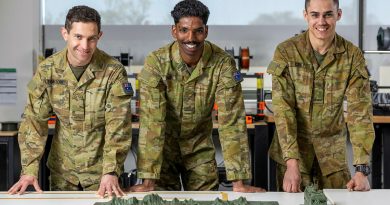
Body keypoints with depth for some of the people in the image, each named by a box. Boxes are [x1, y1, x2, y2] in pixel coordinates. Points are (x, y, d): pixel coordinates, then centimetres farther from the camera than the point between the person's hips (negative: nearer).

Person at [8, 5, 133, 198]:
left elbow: (118, 126, -18)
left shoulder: (114, 72, -16)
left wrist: (111, 172, -27)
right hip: (62, 168, 2)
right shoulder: (47, 70, -8)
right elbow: (34, 120, -8)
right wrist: (29, 170, -16)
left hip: (100, 168, -2)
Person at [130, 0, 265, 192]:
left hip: (200, 148, 1)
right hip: (164, 146, -1)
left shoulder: (223, 63, -20)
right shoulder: (156, 62, -21)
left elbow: (231, 121, -22)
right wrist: (148, 180, -30)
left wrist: (238, 181, -27)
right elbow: (151, 121, -25)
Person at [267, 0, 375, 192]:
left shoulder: (352, 56, -8)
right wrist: (292, 163, -25)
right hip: (292, 150, -1)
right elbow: (282, 109, -15)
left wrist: (362, 169, -21)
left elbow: (360, 112, -12)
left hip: (333, 155, 1)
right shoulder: (286, 52, -11)